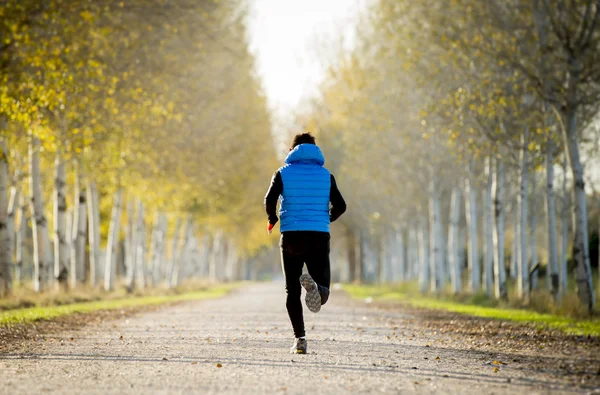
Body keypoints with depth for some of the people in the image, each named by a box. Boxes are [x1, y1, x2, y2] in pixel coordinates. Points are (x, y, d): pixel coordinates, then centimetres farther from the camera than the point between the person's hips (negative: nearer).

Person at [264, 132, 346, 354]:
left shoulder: (283, 173, 5)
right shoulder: (326, 175, 9)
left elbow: (269, 200, -9)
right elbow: (340, 206, 2)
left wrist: (272, 219, 10)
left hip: (292, 236, 0)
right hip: (319, 237, 0)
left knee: (293, 292, 9)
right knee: (322, 294, 3)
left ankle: (300, 338, -5)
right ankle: (314, 285, -33)